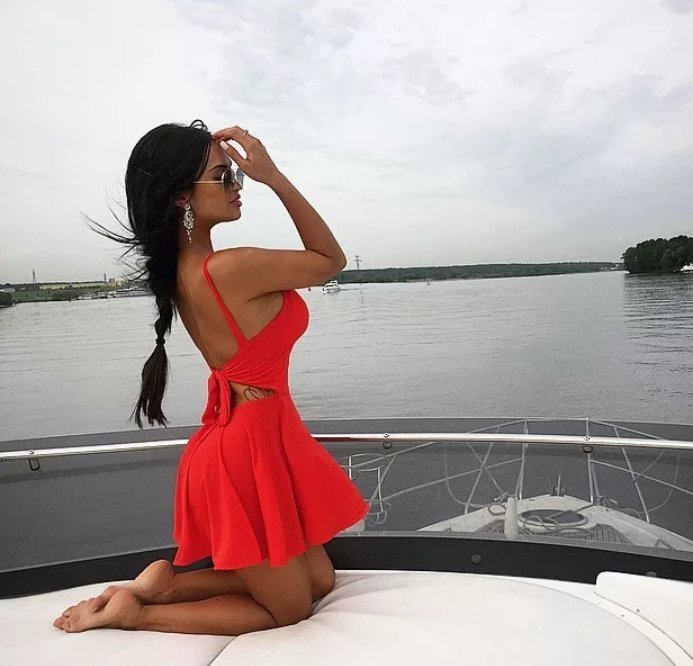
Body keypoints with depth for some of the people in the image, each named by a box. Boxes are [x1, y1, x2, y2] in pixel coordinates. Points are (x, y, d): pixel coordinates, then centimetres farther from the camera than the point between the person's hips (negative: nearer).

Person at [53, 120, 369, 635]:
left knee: (319, 581, 23)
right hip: (255, 444, -9)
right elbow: (332, 260, -9)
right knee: (289, 609, 15)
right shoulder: (232, 267, -23)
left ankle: (166, 581, 19)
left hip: (239, 437, 9)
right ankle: (135, 612, 13)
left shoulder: (179, 266, 4)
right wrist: (275, 177, -11)